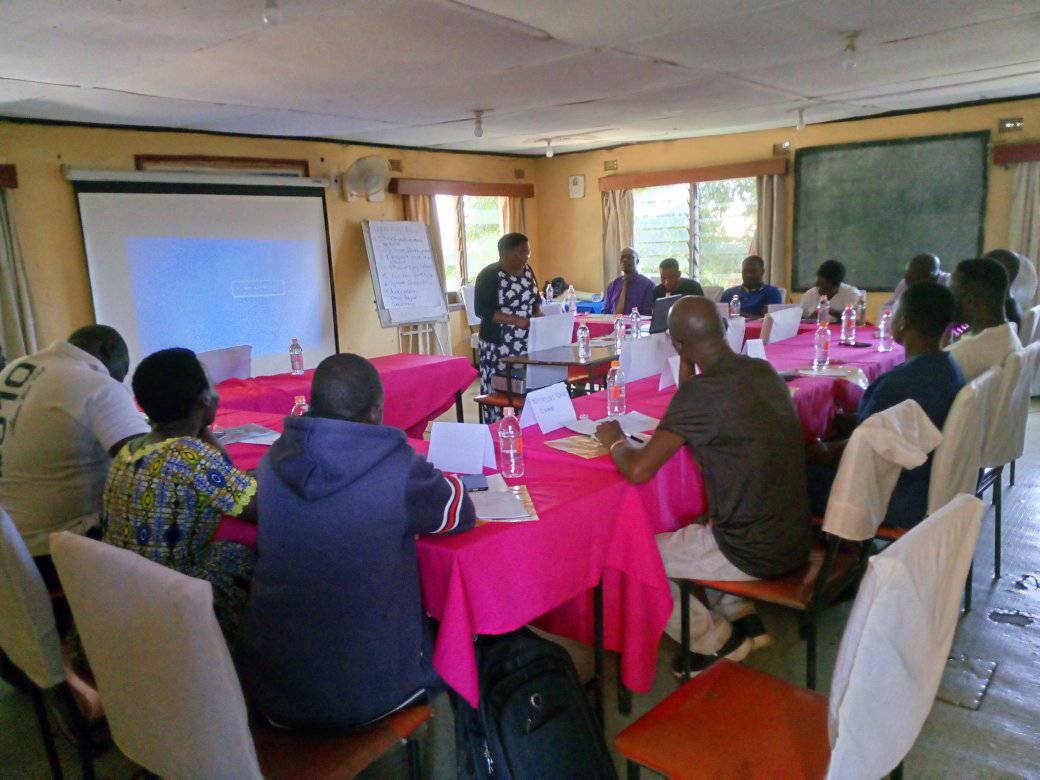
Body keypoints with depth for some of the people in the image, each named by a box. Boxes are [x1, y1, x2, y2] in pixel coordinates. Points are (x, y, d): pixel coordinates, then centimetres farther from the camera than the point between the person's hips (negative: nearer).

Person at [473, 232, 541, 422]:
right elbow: (481, 309, -15)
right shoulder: (490, 275, -9)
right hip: (499, 346, -6)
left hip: (527, 343, 6)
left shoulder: (527, 270, 11)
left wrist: (538, 313, 1)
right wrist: (516, 320, -20)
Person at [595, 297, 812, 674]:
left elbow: (638, 470, -22)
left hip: (752, 554, -8)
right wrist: (687, 374, 7)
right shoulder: (764, 371, 2)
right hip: (796, 539, 8)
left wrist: (615, 440, -2)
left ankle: (716, 641, 19)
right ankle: (743, 619, 27)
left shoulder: (699, 392, -24)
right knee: (693, 528, 30)